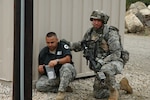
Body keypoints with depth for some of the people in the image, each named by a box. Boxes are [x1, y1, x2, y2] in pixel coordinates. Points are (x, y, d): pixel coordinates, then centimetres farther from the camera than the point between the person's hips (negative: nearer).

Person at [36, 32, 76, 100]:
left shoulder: (63, 46, -5)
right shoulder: (43, 52, 4)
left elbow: (68, 59, -22)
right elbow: (42, 72, 8)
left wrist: (57, 61, -39)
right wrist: (40, 70, -17)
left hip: (65, 74, -3)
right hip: (50, 77, 3)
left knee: (67, 66, -36)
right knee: (39, 85, -24)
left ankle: (61, 91, -32)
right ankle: (64, 88, -15)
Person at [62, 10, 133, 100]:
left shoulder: (111, 33, -19)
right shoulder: (90, 32, 1)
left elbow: (116, 54, -23)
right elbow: (81, 45, 17)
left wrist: (102, 62, -32)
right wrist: (69, 44, 0)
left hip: (115, 62, -7)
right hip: (101, 66, 7)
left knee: (106, 69, -43)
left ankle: (114, 92, -15)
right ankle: (121, 85, 24)